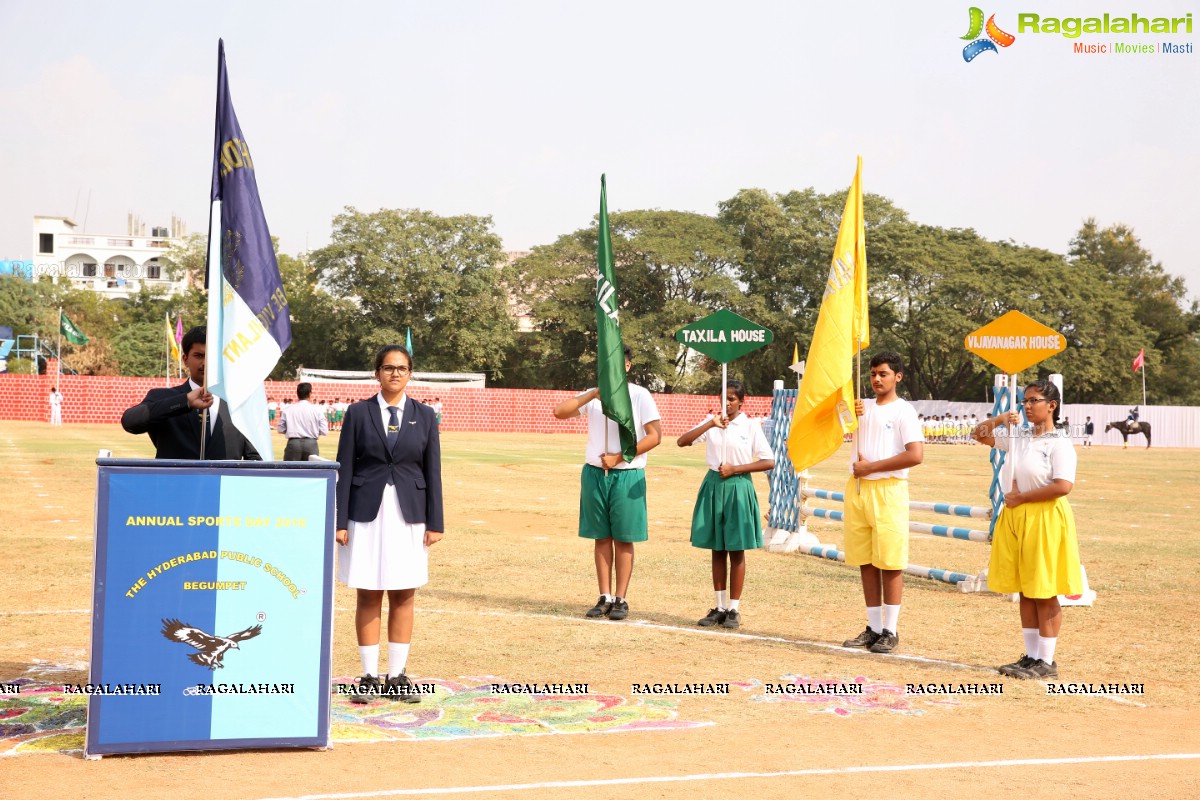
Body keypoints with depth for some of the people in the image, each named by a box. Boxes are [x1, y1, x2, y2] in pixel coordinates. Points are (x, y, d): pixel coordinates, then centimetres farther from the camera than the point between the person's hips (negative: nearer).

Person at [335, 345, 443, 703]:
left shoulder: (424, 416, 6)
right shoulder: (358, 413, 2)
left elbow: (432, 471, 5)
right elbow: (344, 469, 1)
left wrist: (435, 523, 0)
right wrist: (340, 521, -5)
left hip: (409, 515, 1)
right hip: (367, 513, -1)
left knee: (404, 596, 5)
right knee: (368, 596, 3)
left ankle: (397, 676, 14)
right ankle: (370, 676, 13)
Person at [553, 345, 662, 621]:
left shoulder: (639, 396, -3)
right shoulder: (593, 395, 8)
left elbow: (655, 435, -9)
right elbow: (559, 412, -4)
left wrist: (618, 457, -14)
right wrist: (593, 394, -13)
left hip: (627, 476, -4)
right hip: (594, 473, 4)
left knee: (623, 539, 2)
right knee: (601, 537, 7)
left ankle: (621, 599, 9)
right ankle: (605, 598, 14)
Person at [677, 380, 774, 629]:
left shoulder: (750, 426, -3)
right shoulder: (712, 421, 5)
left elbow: (769, 462, -5)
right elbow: (682, 441, -6)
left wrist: (735, 468, -13)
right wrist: (710, 424, -17)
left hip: (737, 487, -3)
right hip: (713, 485, 3)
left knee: (736, 550, 3)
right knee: (717, 549, 8)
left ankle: (733, 609, 11)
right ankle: (719, 607, 17)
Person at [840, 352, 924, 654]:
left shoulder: (904, 411, -4)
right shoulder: (863, 407, 14)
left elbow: (916, 455, -15)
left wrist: (871, 466, -12)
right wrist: (849, 413, -5)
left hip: (888, 490, -6)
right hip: (856, 489, 6)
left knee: (889, 563, -2)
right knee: (865, 562, 8)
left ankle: (890, 630, 6)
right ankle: (874, 628, 16)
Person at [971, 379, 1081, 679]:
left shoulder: (1059, 443, -10)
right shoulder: (1017, 436, 10)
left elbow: (1063, 486, -21)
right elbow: (980, 434, 19)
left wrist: (1021, 497, -14)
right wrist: (1001, 418, 1)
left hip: (1044, 520, -7)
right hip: (1014, 518, 7)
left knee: (1044, 593, 0)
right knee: (1025, 592, 11)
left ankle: (1046, 662, 8)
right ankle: (1031, 656, 20)